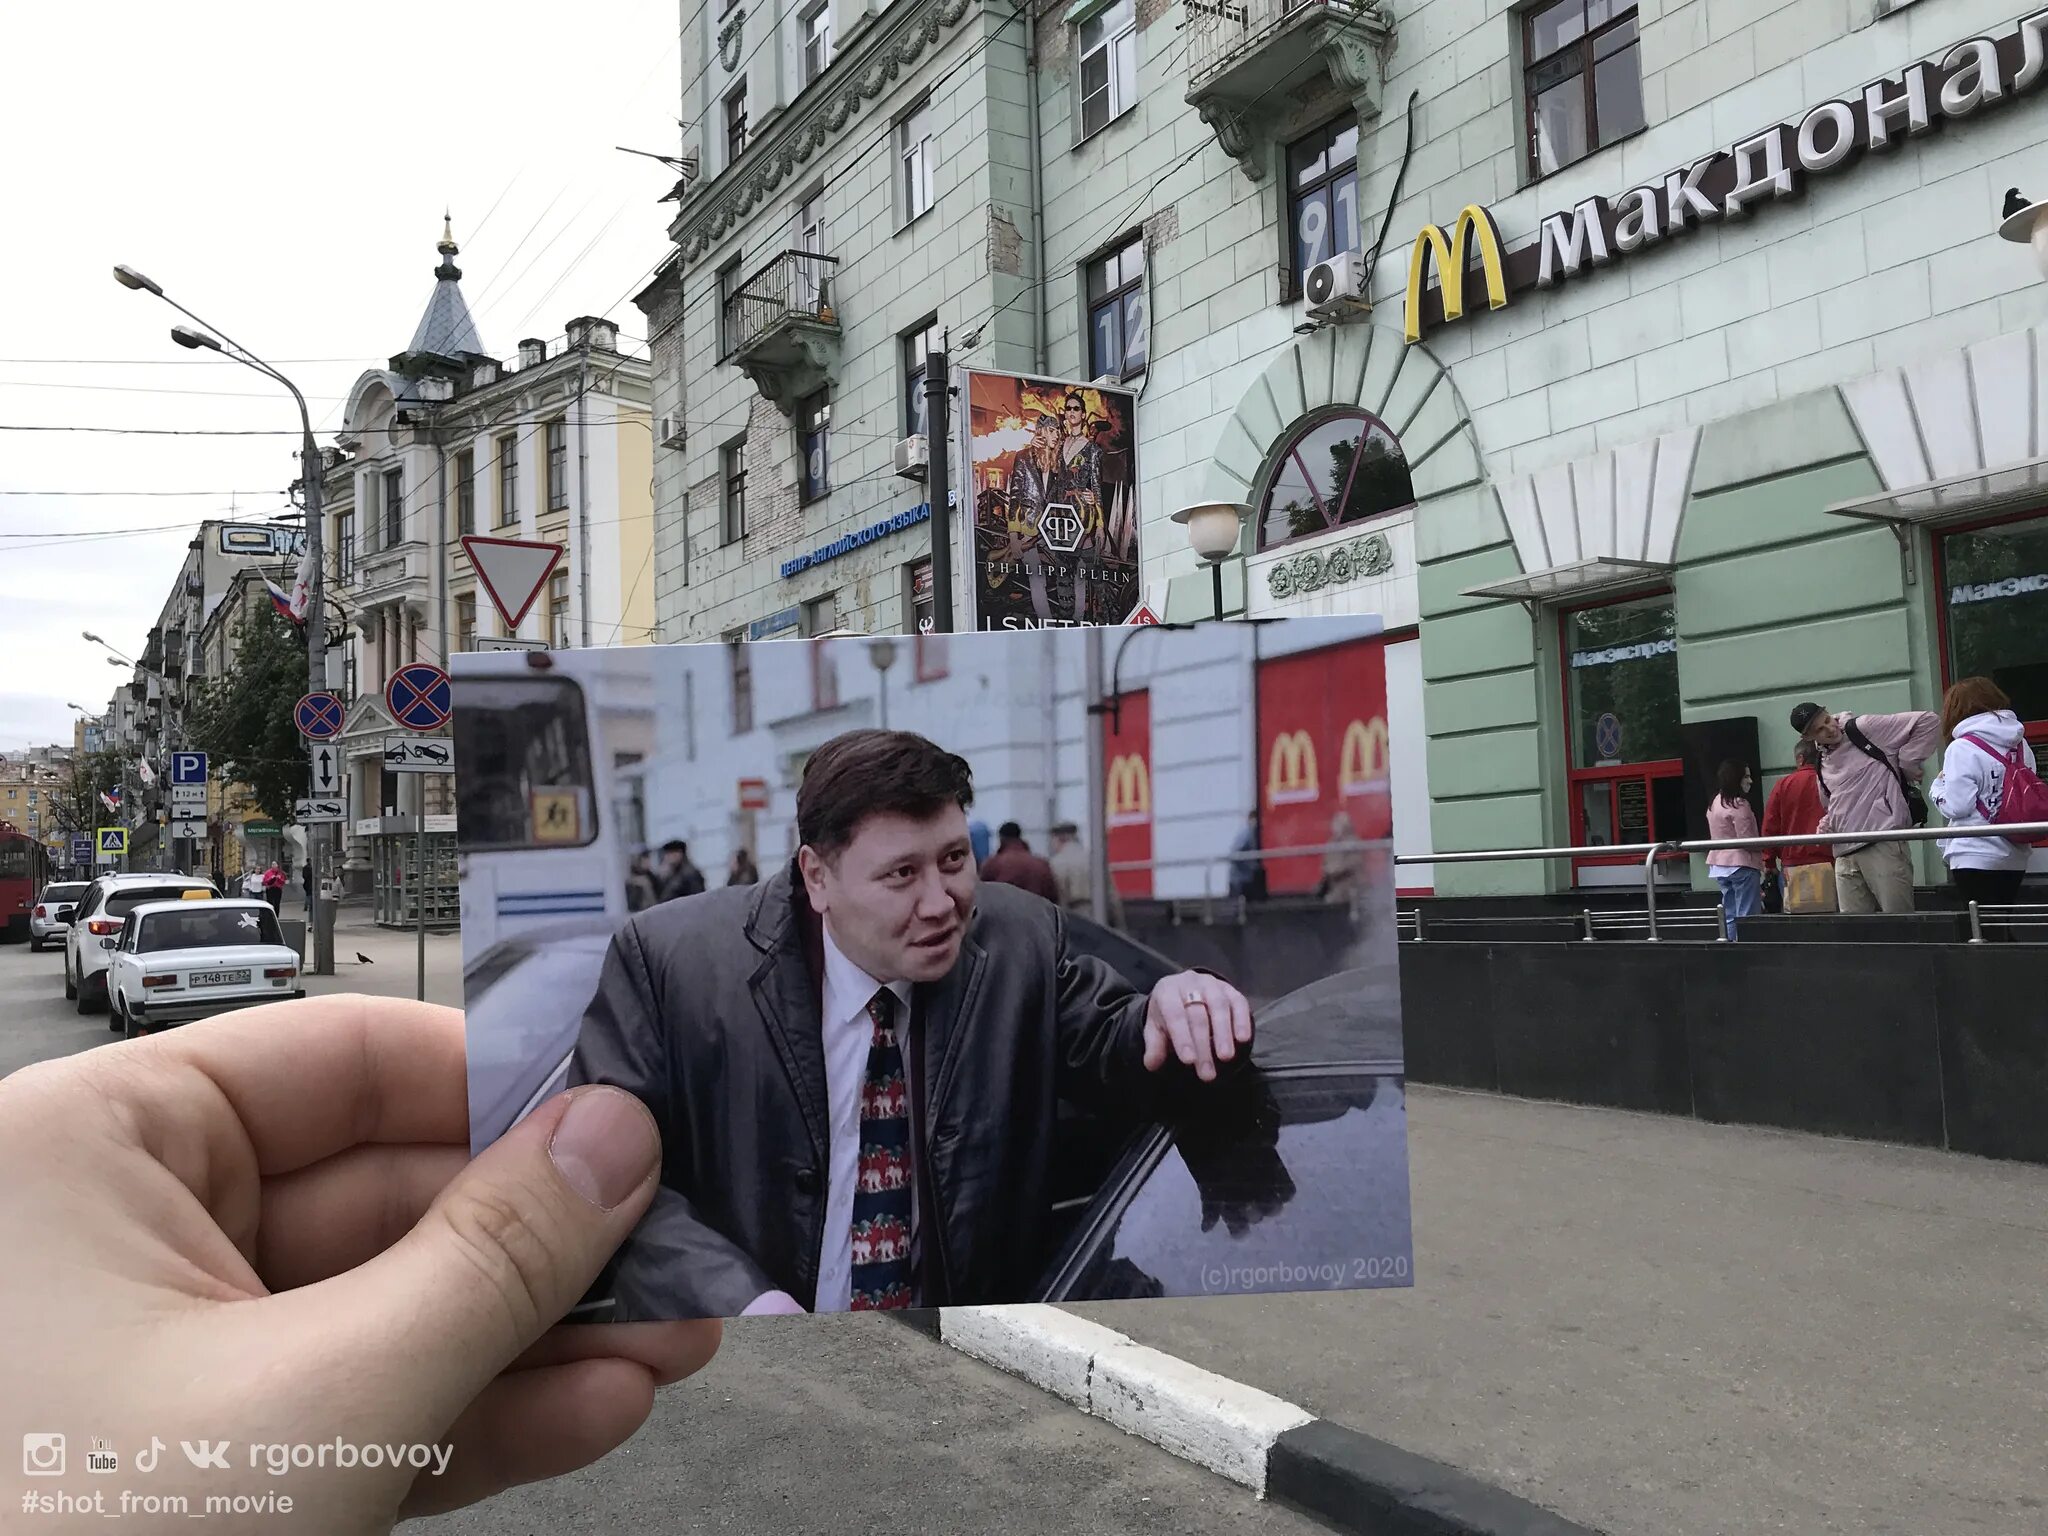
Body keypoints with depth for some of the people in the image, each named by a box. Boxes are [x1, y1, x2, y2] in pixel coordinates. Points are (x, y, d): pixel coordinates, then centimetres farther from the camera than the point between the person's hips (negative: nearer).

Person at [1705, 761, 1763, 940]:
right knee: (1747, 917, -5)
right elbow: (1747, 841, -19)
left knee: (1730, 916, 12)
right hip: (1741, 865, -9)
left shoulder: (1715, 804, 13)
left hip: (1718, 865, 9)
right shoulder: (1739, 804, -15)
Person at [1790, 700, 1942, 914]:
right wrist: (1827, 824, 11)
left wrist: (1907, 765, -4)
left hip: (1883, 844, -7)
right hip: (1845, 854, 7)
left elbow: (1928, 720, -6)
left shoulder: (1865, 728, -3)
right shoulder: (1822, 764, 18)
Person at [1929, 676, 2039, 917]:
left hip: (1976, 858, -7)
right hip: (2015, 857, 7)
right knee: (2003, 925, 15)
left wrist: (1938, 784, 2)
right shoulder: (2020, 743, 9)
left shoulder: (1962, 748, -11)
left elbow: (1956, 806, -15)